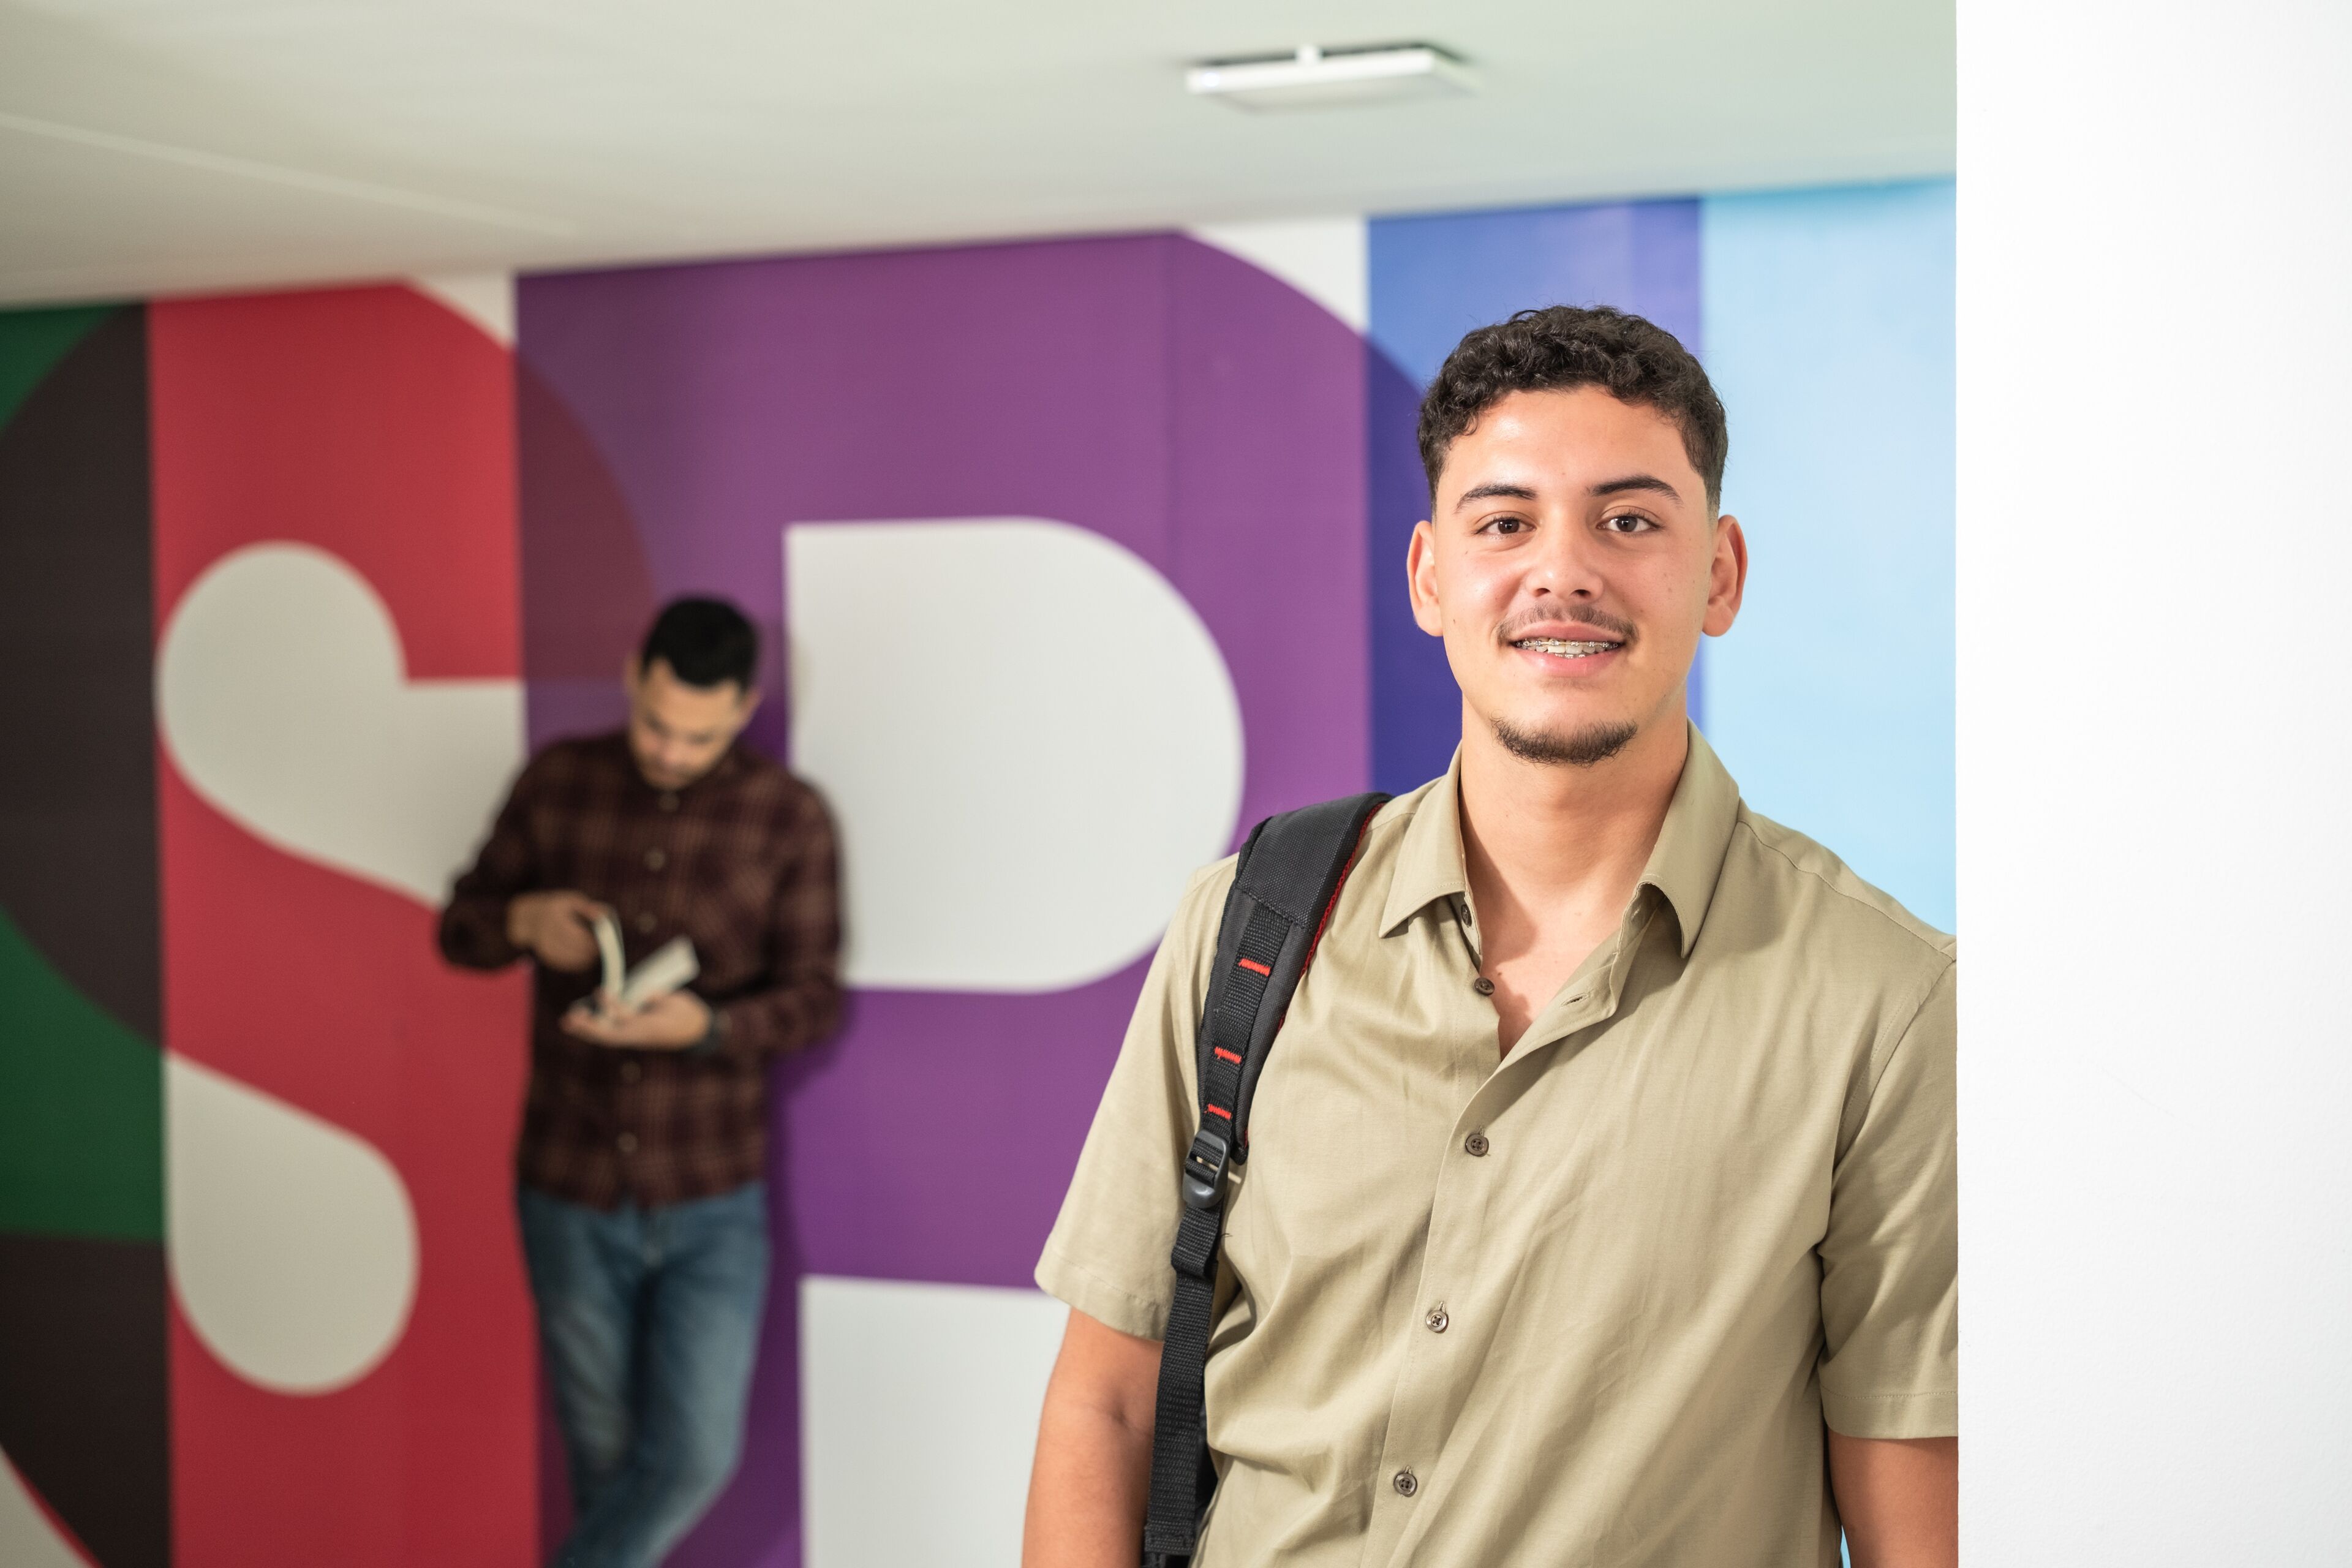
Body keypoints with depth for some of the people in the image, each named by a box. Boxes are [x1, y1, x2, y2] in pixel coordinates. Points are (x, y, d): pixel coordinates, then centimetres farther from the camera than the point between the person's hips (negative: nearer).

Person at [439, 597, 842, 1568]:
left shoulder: (788, 819, -7)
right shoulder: (558, 784, -2)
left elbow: (814, 999, -7)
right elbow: (460, 930, 6)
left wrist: (703, 1025, -26)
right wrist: (523, 920, -18)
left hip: (712, 1205, -1)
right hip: (569, 1196, 1)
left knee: (694, 1458, -5)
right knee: (607, 1454, 12)